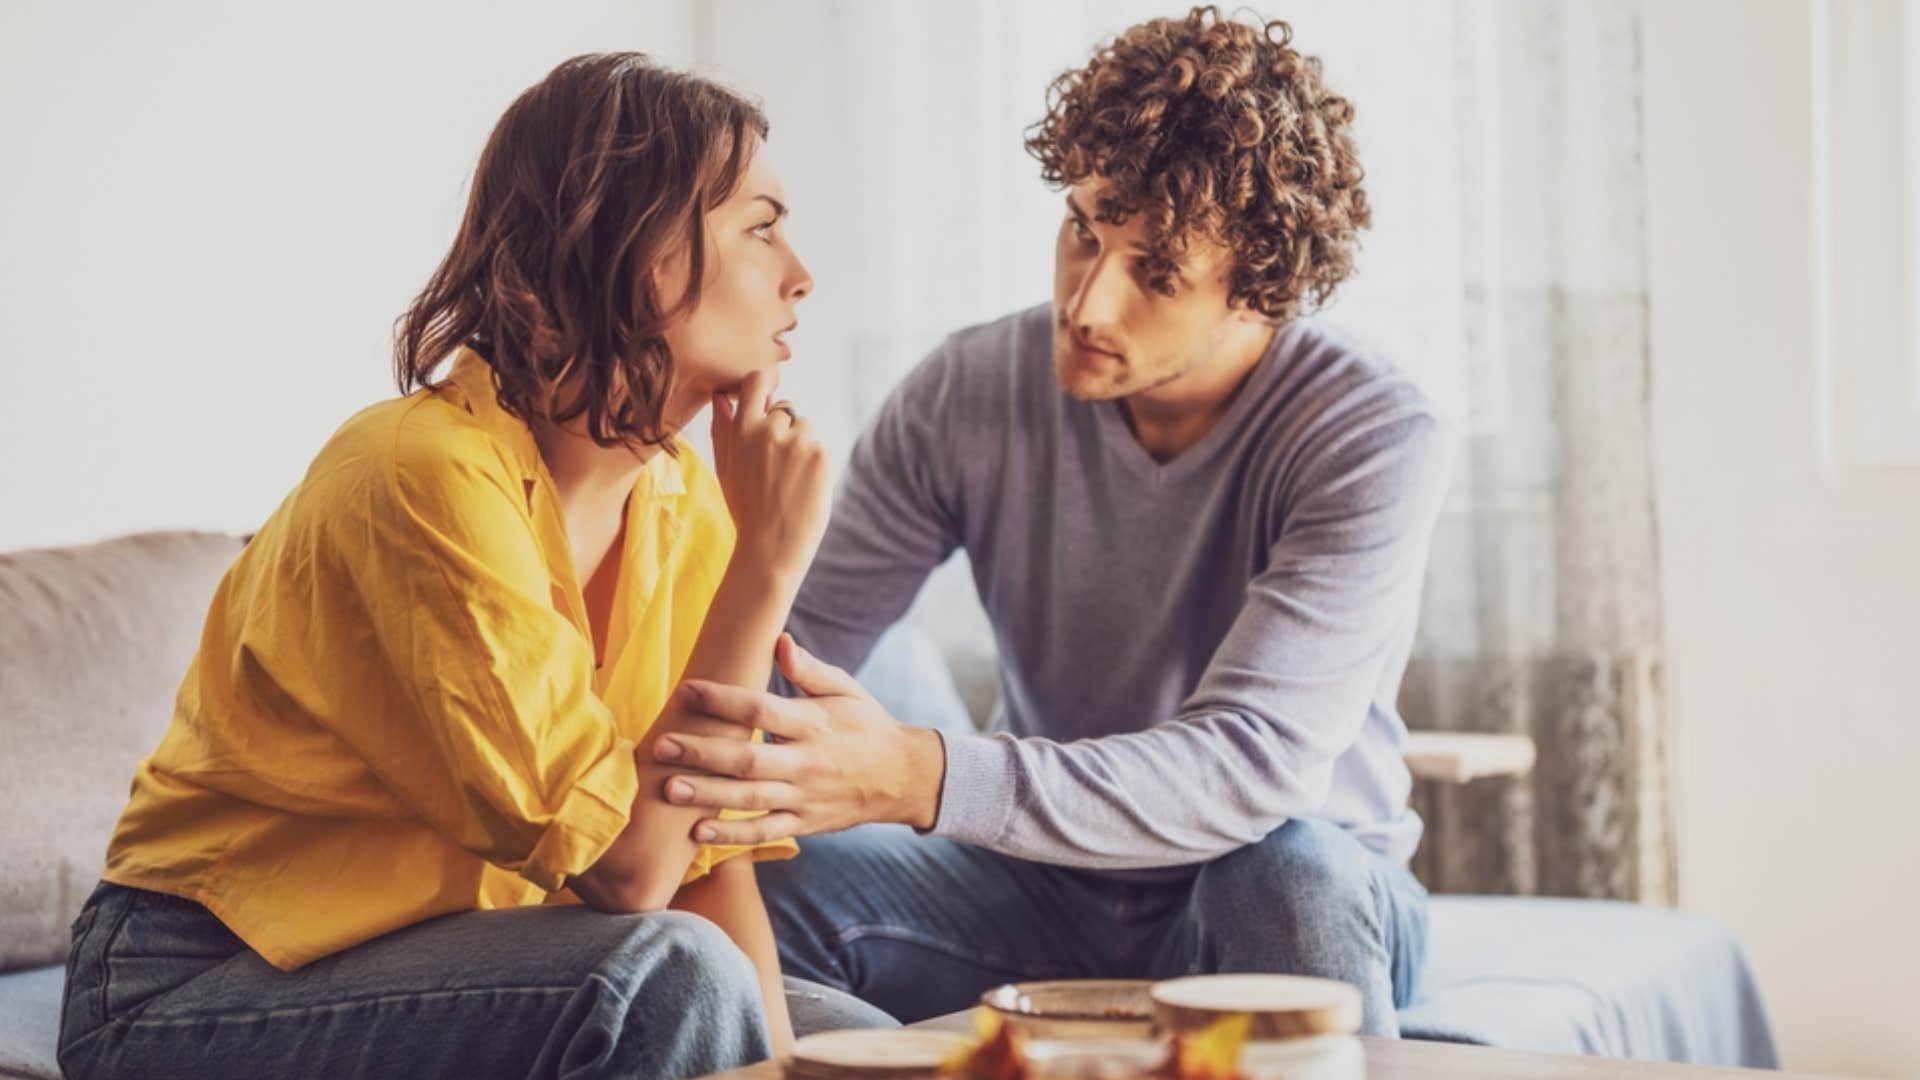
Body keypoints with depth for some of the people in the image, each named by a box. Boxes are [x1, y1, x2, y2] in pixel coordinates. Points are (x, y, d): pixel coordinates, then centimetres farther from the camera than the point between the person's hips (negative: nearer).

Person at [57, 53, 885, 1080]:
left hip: (459, 956, 8)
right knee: (669, 977, -29)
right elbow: (629, 868, -25)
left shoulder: (685, 502, 1)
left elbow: (711, 855, -1)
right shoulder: (432, 473, -24)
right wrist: (765, 564, -23)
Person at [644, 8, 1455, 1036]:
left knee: (1292, 870, -38)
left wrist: (919, 775, -48)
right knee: (757, 877, -25)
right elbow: (794, 642, -8)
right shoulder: (970, 393, -9)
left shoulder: (1374, 441, -21)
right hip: (1050, 889, 2)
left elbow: (1248, 763, -34)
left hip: (1313, 902, -2)